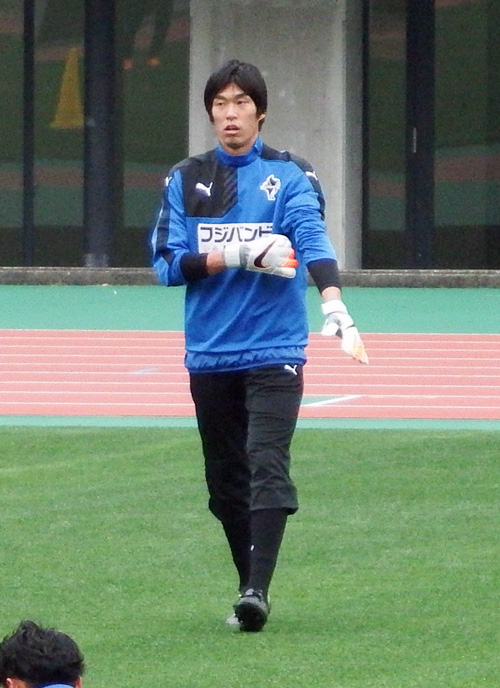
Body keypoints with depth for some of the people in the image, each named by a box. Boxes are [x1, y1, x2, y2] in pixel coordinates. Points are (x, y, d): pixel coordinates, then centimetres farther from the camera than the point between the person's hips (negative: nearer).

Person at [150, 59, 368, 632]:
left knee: (267, 466, -17)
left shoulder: (289, 175, 0)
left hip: (274, 352, -4)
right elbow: (167, 263, 2)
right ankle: (248, 588, 20)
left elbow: (314, 240, -17)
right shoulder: (186, 180, 9)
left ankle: (258, 590, -22)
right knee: (225, 482, 9)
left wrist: (333, 305, -34)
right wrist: (236, 256, -13)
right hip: (209, 356, 4)